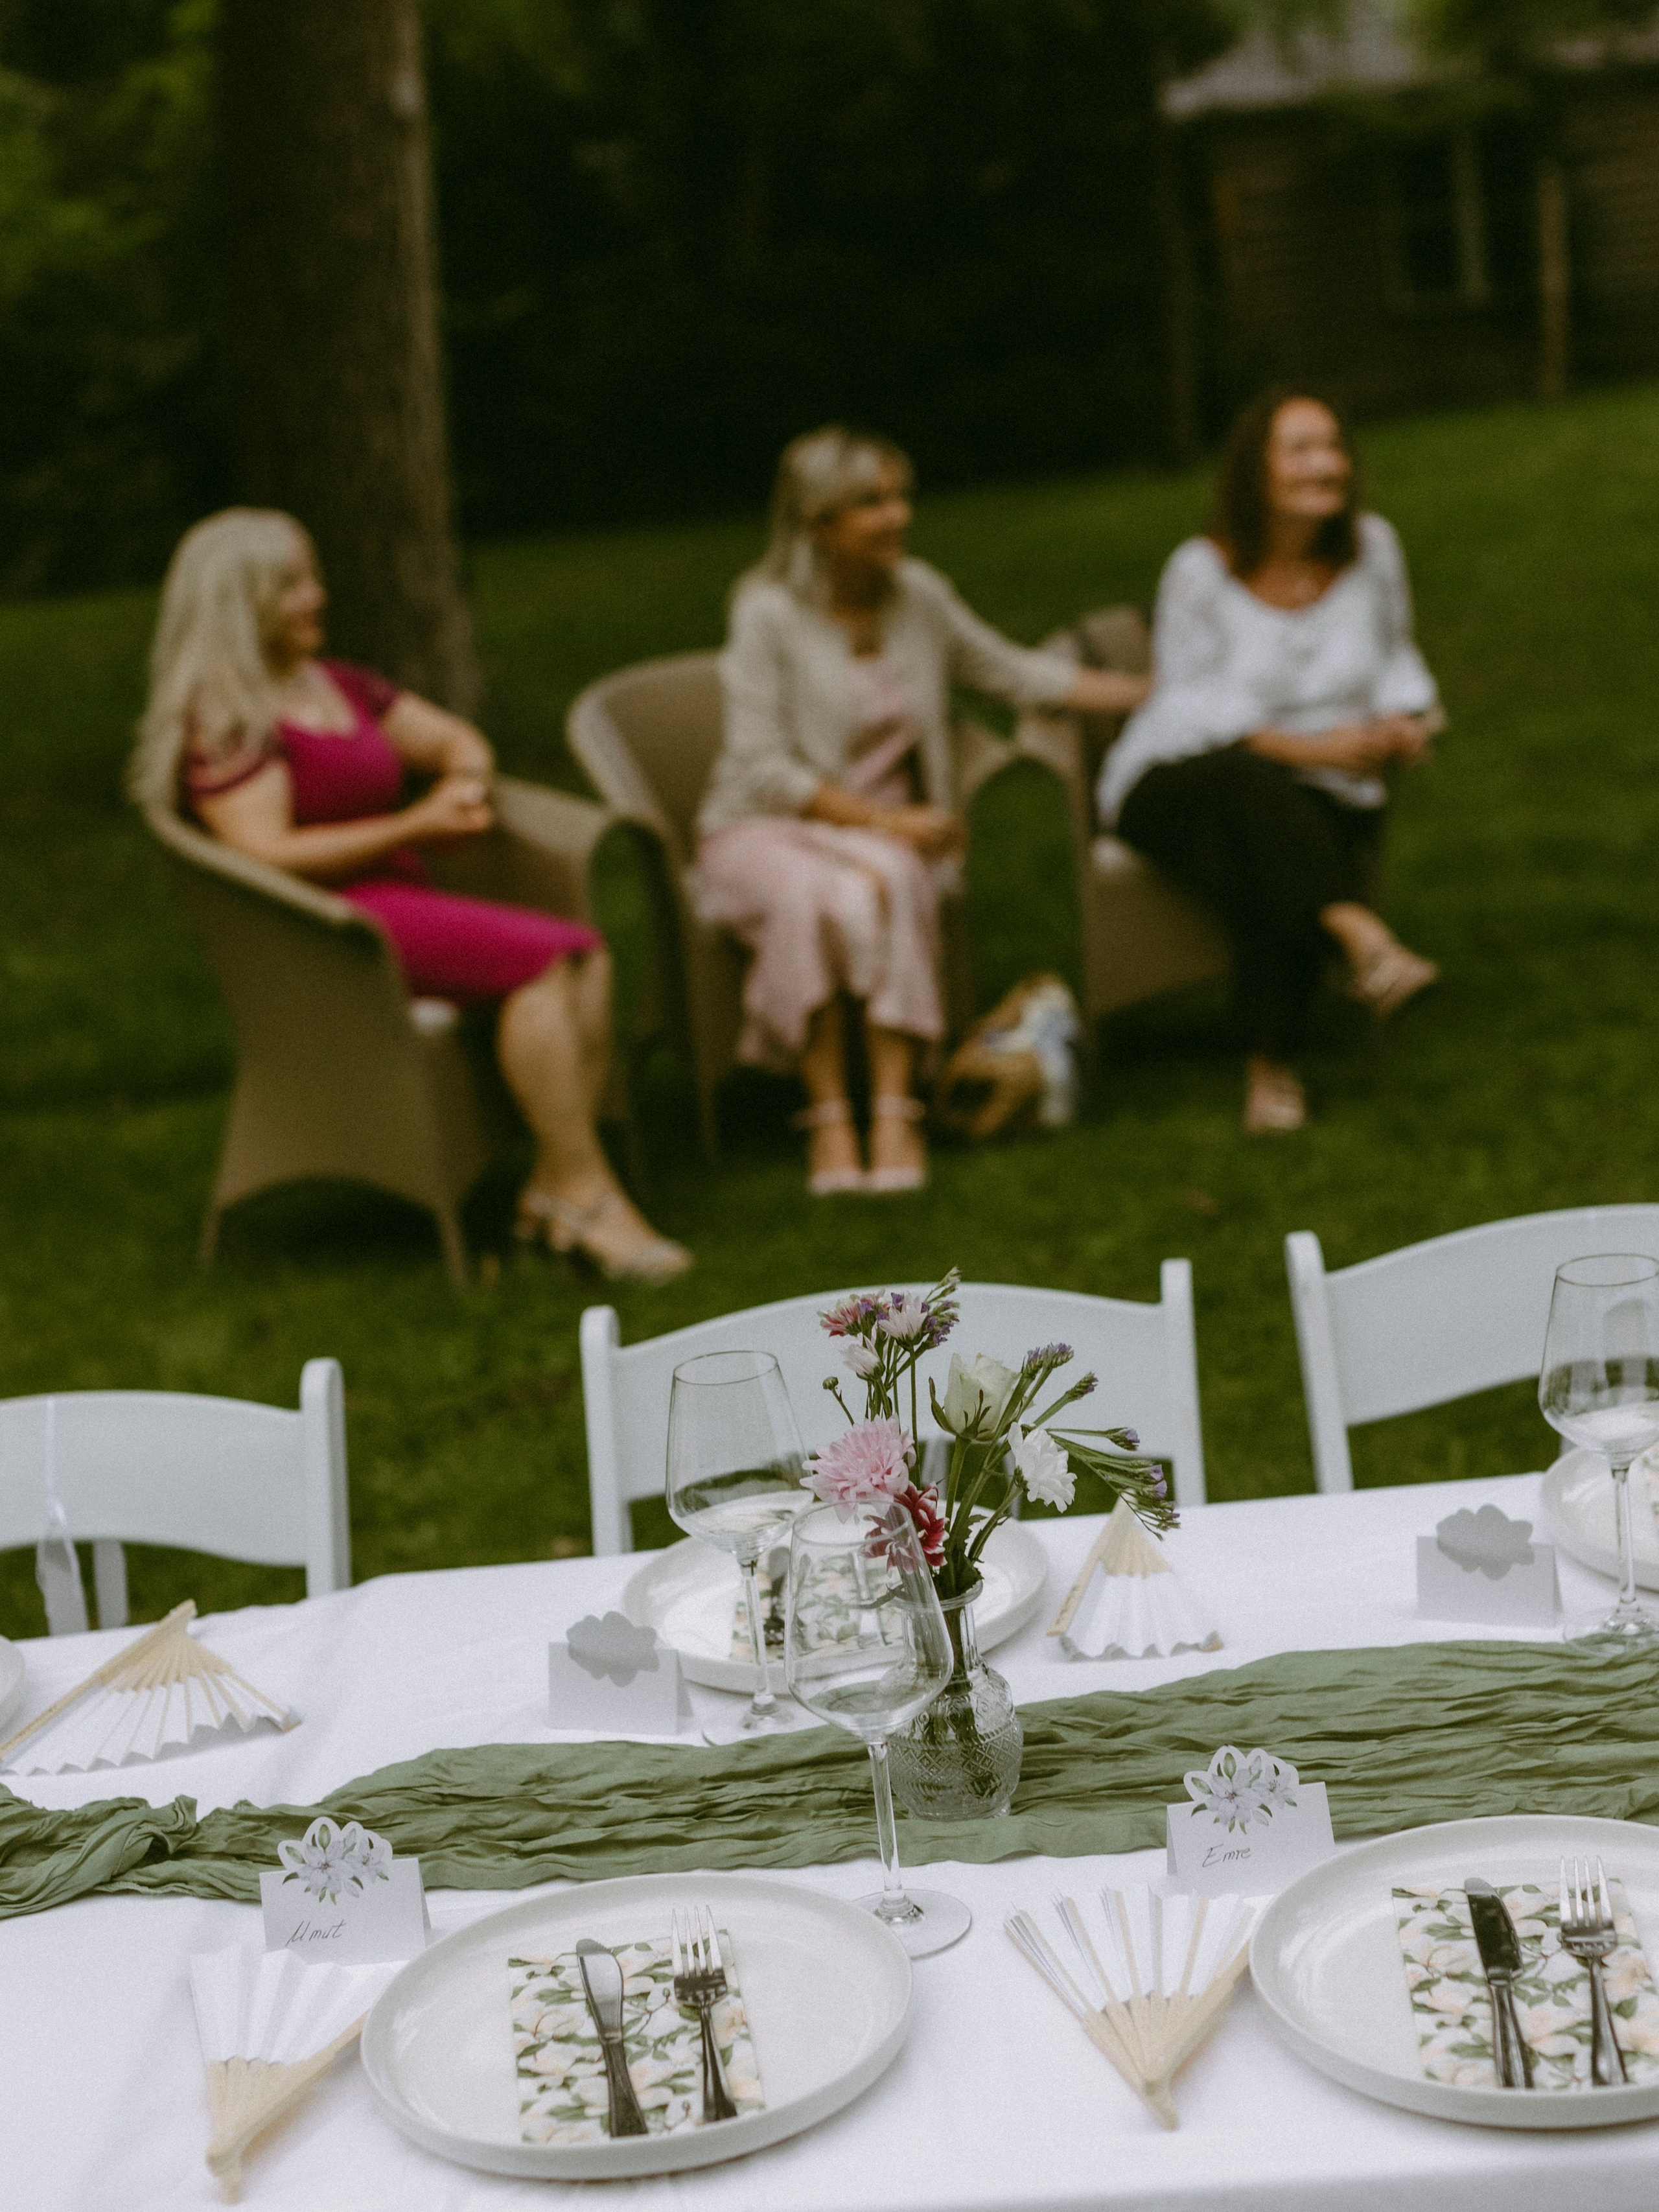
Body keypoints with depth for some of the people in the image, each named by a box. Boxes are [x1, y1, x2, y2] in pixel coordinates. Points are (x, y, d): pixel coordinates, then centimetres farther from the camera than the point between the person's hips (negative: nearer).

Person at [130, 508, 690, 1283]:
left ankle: (553, 1188, -20)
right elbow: (266, 856, -17)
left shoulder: (336, 686, 20)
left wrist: (465, 787, 0)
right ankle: (587, 1195, -22)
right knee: (536, 960, -26)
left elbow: (454, 738, 26)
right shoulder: (223, 719, -7)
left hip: (399, 903, 9)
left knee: (586, 954, -14)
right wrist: (413, 828, -16)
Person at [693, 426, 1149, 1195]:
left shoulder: (917, 594, 5)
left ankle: (895, 1111, -32)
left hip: (885, 832, 3)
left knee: (888, 882, -34)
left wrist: (1158, 692, 14)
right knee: (812, 894, -39)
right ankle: (828, 1116, -29)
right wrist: (881, 819, -20)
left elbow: (1011, 671, 17)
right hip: (765, 829, -3)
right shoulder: (769, 612, -10)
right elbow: (762, 768, -12)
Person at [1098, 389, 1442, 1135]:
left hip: (1324, 794, 2)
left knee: (1274, 878, -34)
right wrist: (1307, 746, -21)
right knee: (1252, 785, -40)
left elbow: (1396, 658, 18)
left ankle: (1271, 1065, -23)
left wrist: (1406, 720, -5)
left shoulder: (1371, 548, 3)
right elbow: (1191, 707, -11)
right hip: (1179, 785, -2)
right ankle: (1360, 935, -47)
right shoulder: (1202, 570, -9)